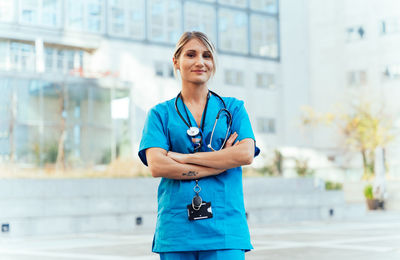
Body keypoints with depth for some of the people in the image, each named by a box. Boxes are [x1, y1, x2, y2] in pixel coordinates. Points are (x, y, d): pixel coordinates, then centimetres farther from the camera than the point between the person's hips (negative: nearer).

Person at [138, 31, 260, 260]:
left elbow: (246, 154, -4)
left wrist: (183, 157, -7)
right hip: (176, 229, 0)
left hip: (224, 229, 0)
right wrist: (220, 163, -8)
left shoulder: (233, 108, 13)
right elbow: (156, 166, -5)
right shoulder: (161, 113, 11)